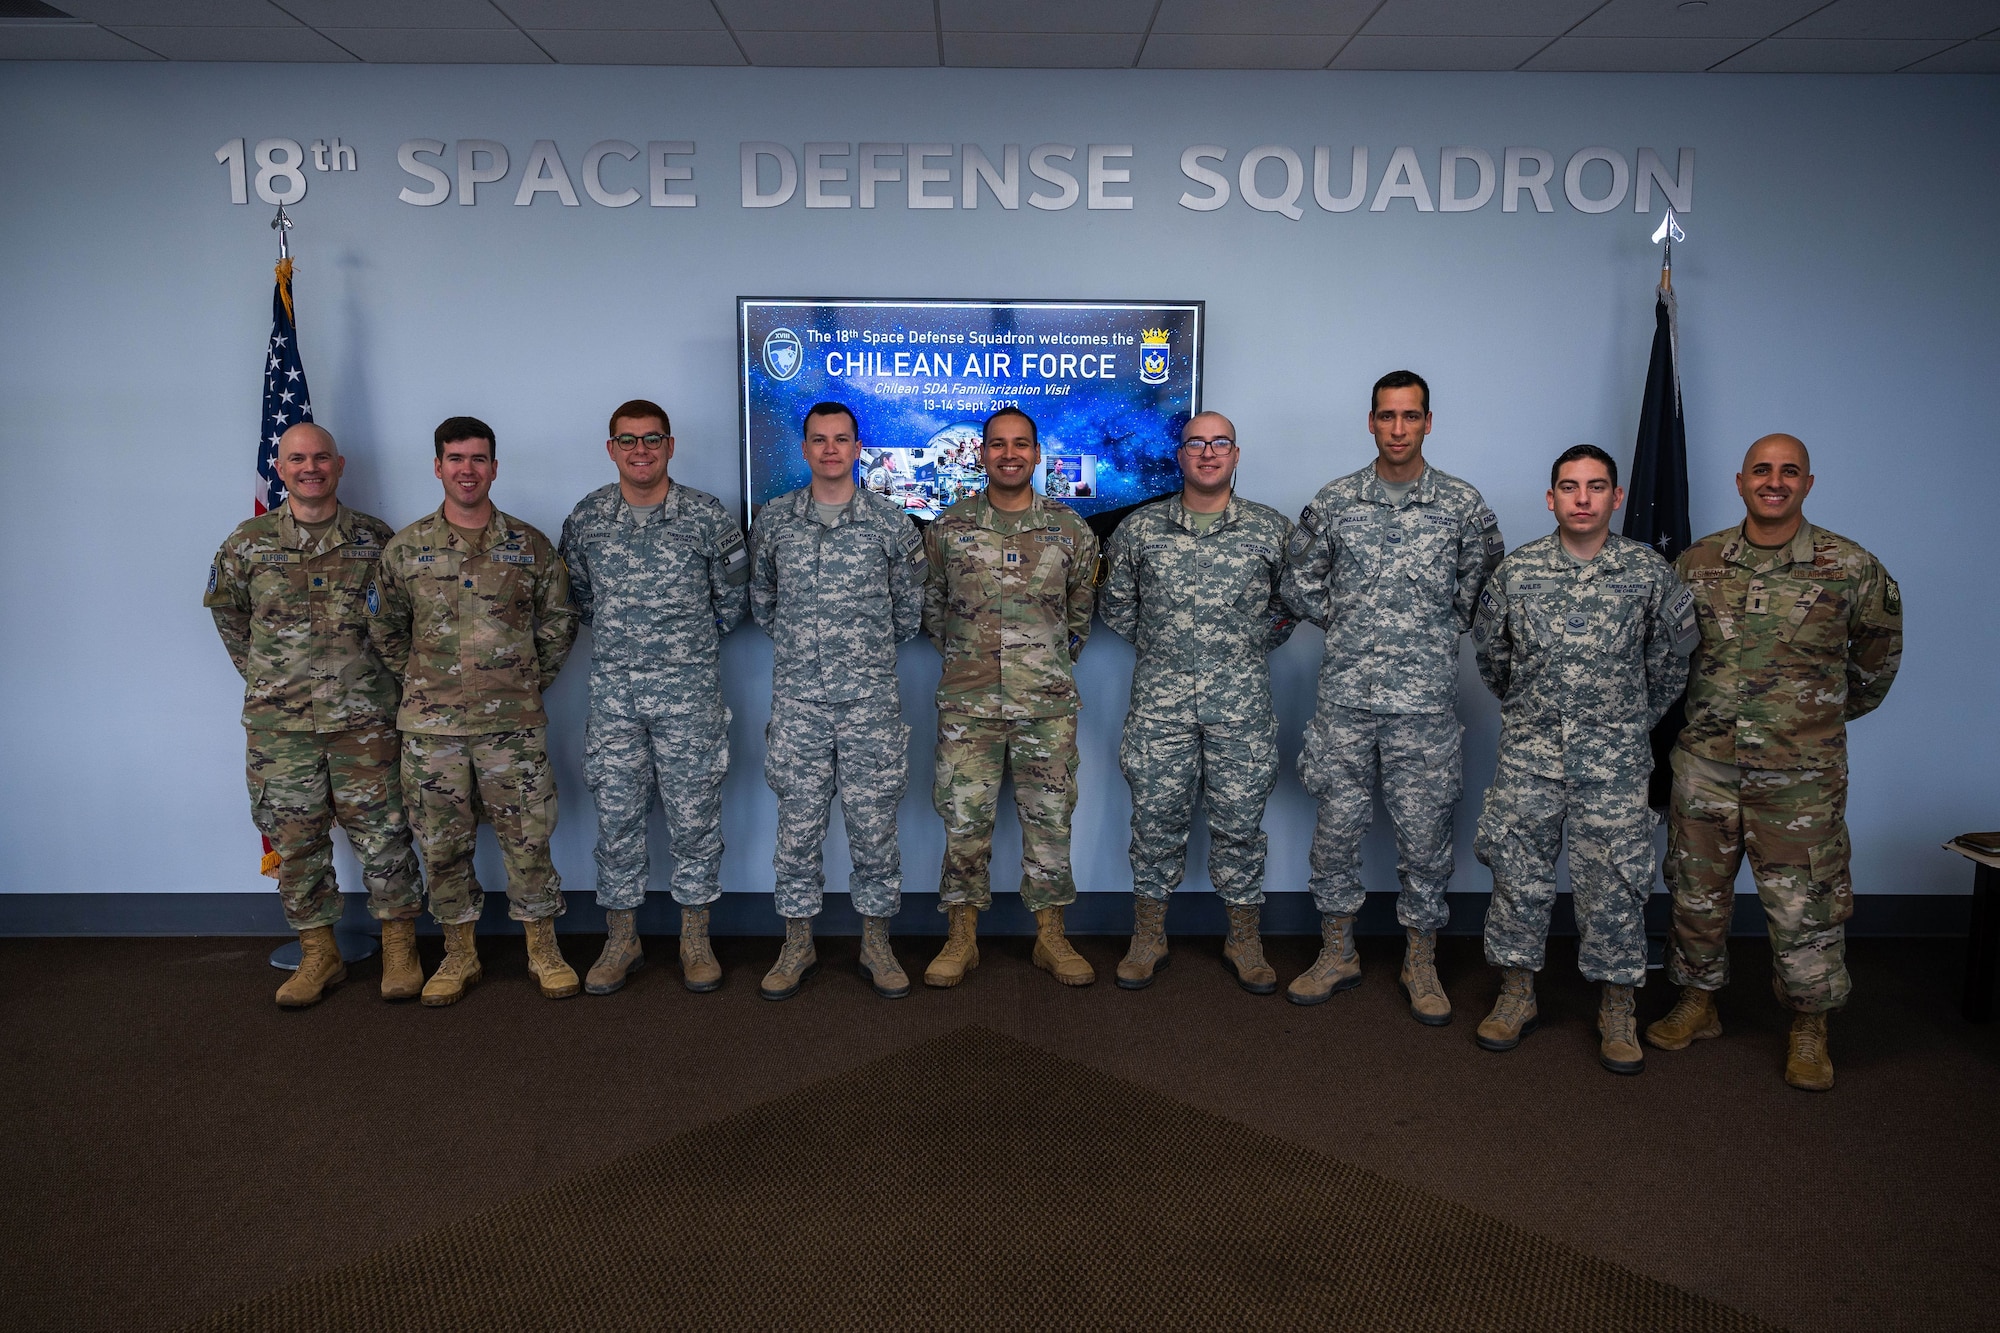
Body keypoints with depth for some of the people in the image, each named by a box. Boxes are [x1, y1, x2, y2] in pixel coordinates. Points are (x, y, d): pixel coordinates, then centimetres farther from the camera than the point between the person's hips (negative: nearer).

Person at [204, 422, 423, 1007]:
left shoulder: (374, 538, 3)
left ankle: (399, 949, 15)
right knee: (296, 841, 7)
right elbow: (226, 613, 18)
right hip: (278, 723, 1)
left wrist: (374, 680, 9)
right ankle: (318, 955, 20)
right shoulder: (249, 542, 4)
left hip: (363, 717, -1)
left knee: (381, 834, 2)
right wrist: (263, 675, 13)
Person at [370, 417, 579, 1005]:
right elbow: (384, 628, 13)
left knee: (527, 838, 3)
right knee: (442, 844, 9)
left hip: (513, 723, -1)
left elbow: (559, 624, 9)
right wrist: (418, 681, 8)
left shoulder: (530, 546, 1)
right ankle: (459, 954, 24)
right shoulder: (405, 548, 3)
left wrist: (529, 683, 7)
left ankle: (543, 951, 17)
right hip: (431, 724, 1)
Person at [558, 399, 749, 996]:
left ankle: (695, 938, 18)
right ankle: (622, 940, 21)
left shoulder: (707, 516, -3)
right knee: (616, 815, 7)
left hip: (690, 692, -2)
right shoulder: (585, 517, 3)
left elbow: (733, 595, 7)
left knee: (694, 814, 4)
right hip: (612, 692, 2)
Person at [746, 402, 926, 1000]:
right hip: (796, 697, 1)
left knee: (873, 820, 4)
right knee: (798, 821, 6)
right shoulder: (773, 519, 5)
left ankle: (876, 943, 18)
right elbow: (761, 598, 18)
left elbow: (910, 607, 11)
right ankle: (798, 943, 21)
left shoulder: (891, 521, 1)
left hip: (870, 697, -1)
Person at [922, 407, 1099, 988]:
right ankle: (962, 938, 16)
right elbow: (931, 605, 15)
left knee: (1049, 819, 6)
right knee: (964, 820, 3)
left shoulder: (1069, 528, 4)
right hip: (968, 704, 0)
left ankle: (1051, 938, 19)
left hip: (1047, 704, 0)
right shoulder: (949, 526, 4)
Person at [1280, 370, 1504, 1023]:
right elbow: (1299, 584, 11)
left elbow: (1488, 589, 9)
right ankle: (1337, 954, 25)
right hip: (1345, 696, 1)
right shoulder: (1334, 501, 3)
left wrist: (1437, 635, 3)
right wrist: (1349, 623, 6)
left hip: (1425, 700, -1)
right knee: (1336, 827, 8)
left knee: (1425, 834, 6)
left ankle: (1421, 964, 23)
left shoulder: (1463, 505, 1)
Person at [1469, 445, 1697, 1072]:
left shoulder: (1650, 573, -3)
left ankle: (1617, 1010, 20)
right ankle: (1516, 996, 23)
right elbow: (1489, 650, 13)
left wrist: (1634, 721, 14)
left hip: (1614, 761, -1)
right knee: (1518, 876, 7)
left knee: (1614, 884, 4)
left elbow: (1671, 658, 9)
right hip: (1529, 757, 1)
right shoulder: (1516, 571, -1)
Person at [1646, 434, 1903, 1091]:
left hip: (1801, 773, -2)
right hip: (1705, 763, 2)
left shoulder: (1851, 568, -4)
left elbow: (1879, 648, 13)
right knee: (1698, 893, 13)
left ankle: (1809, 1029, 22)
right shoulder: (1697, 562, 1)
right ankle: (1697, 1003, 30)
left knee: (1805, 905, 5)